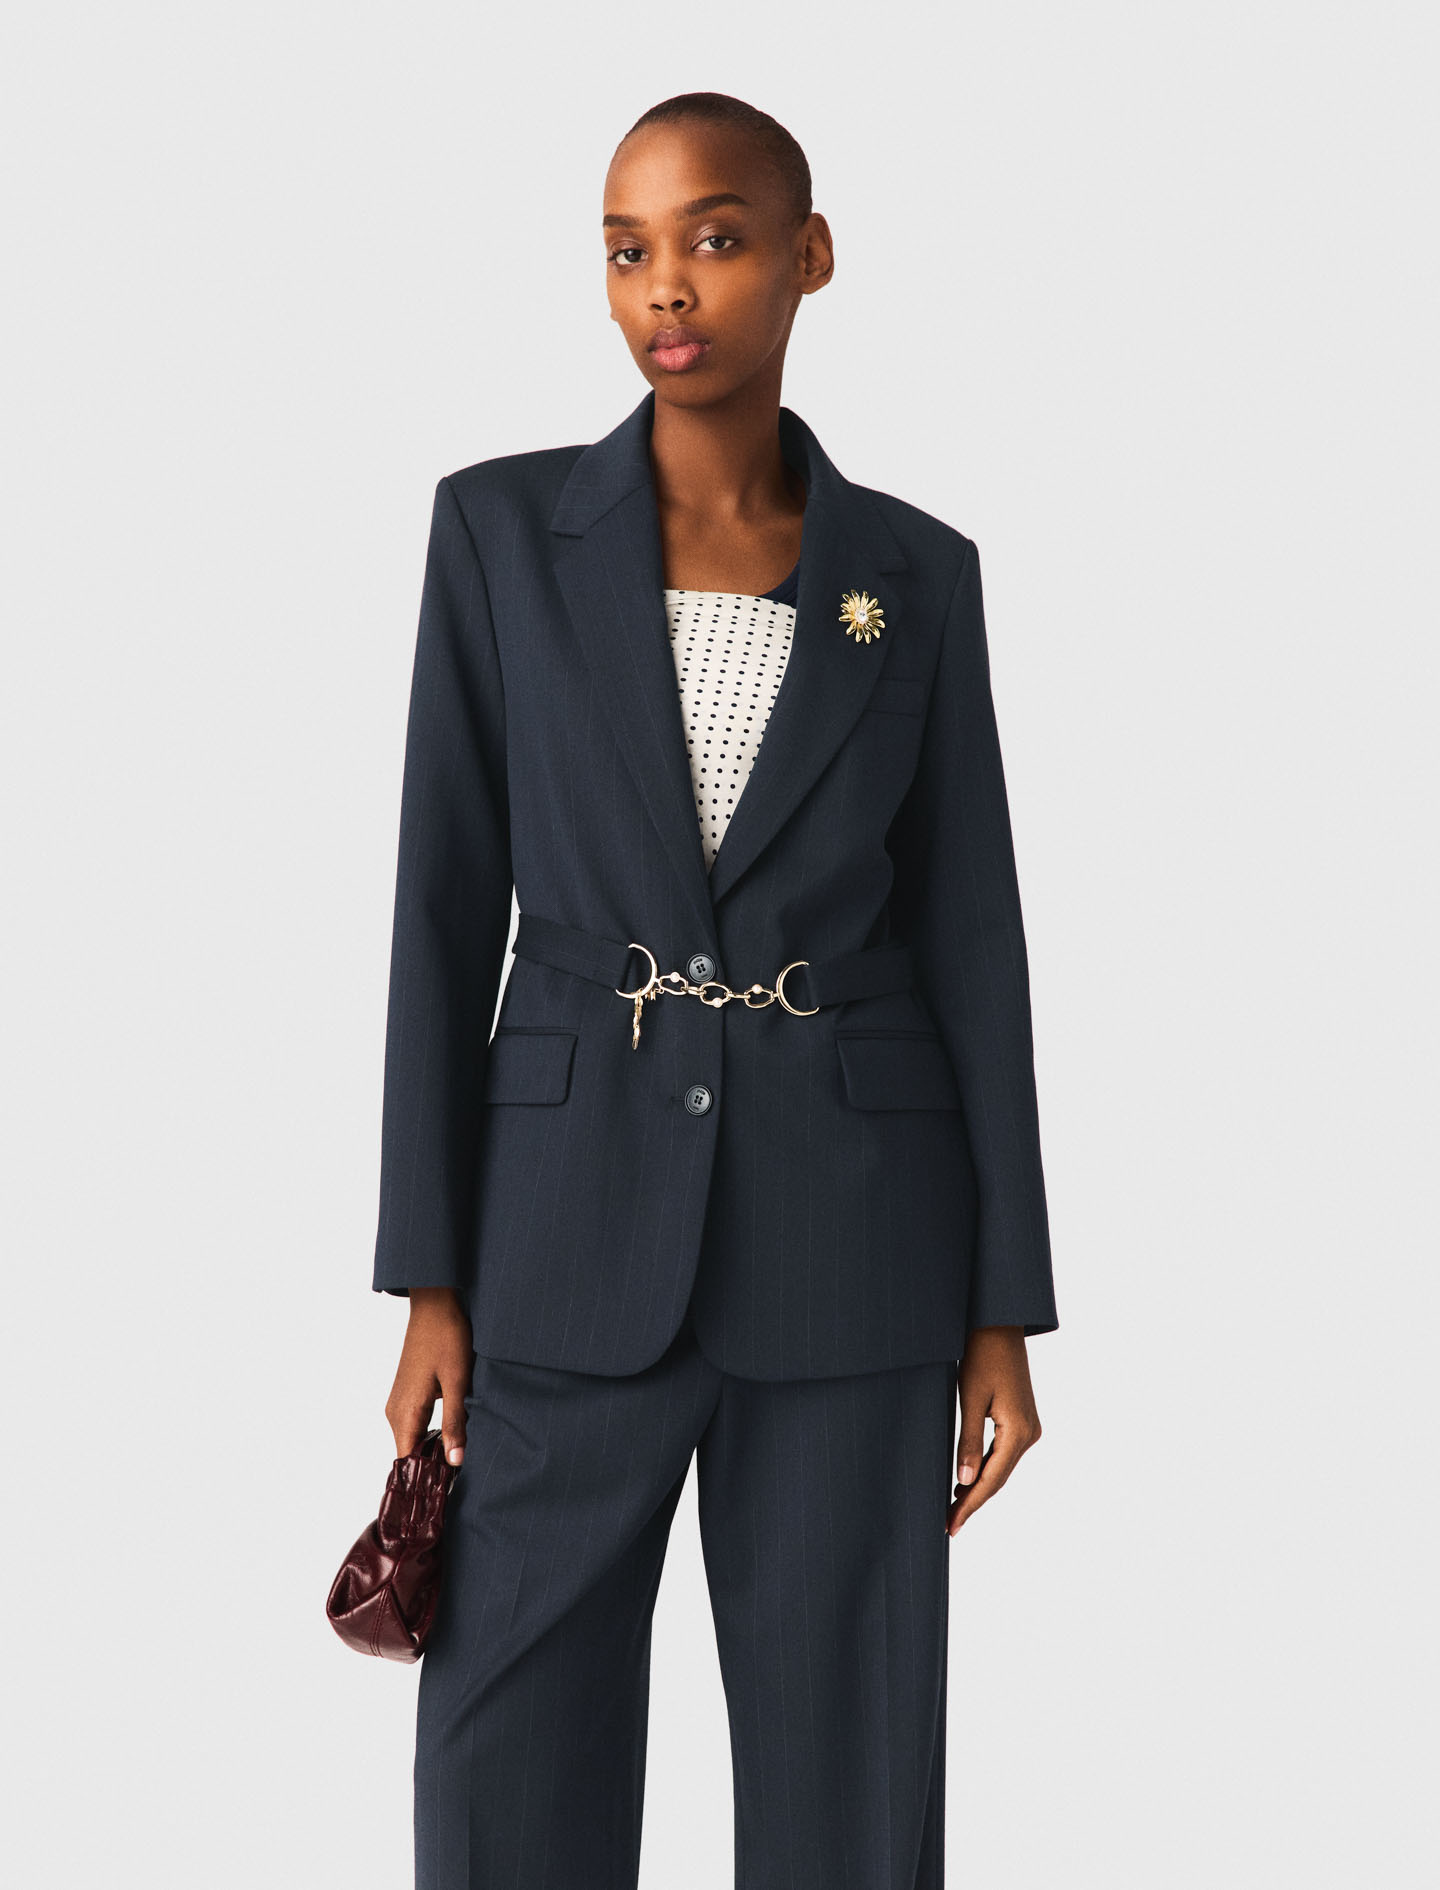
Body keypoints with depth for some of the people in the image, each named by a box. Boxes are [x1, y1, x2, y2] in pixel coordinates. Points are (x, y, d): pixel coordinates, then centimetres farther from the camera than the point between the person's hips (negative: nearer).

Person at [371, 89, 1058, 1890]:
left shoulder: (916, 574, 4)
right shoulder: (501, 526, 1)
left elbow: (966, 936, 4)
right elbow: (447, 900, 0)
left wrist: (1004, 1310, 1)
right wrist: (429, 1276, -3)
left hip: (849, 1216, 1)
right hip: (580, 1208, 0)